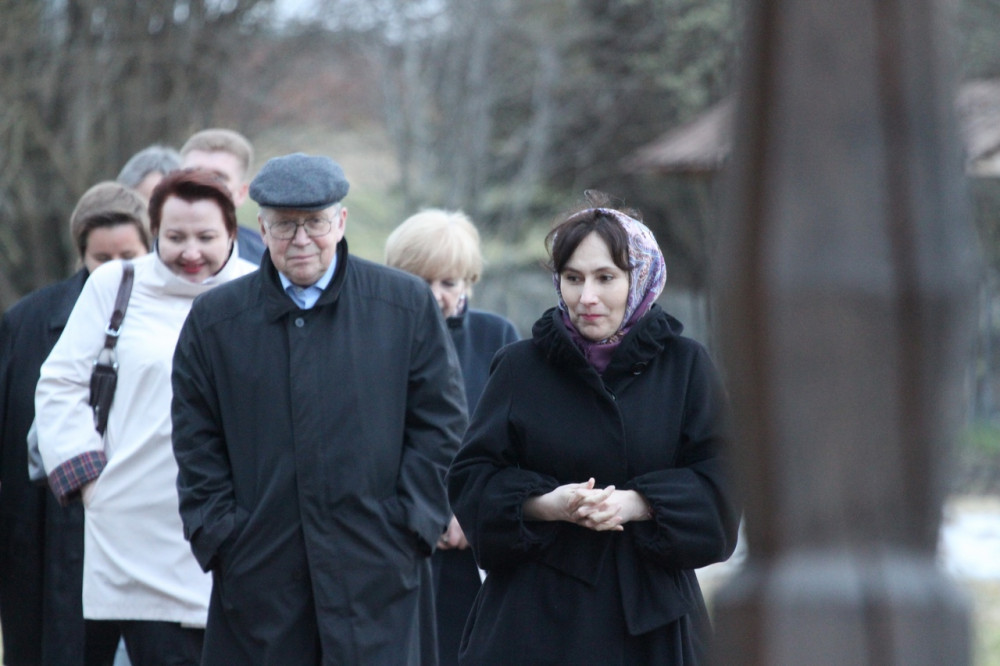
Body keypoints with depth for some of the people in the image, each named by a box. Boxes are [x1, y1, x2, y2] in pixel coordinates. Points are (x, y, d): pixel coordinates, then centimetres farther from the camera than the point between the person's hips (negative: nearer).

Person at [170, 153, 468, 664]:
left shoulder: (407, 305, 5)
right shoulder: (214, 320, 8)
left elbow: (440, 422, 5)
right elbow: (196, 444, 9)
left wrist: (409, 524, -2)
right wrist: (219, 536, 0)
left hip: (376, 572, -1)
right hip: (260, 576, 1)